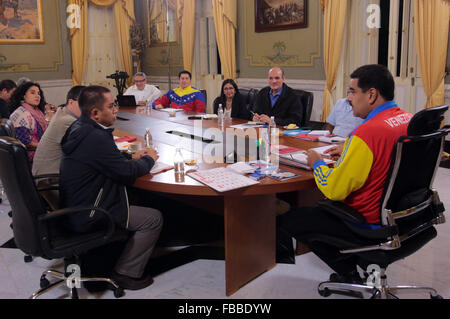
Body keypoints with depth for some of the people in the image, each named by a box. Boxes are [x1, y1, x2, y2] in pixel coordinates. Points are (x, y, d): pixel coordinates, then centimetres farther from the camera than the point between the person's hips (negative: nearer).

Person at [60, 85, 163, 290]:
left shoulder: (79, 128, 5)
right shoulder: (96, 138, -26)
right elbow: (127, 173, -21)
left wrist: (132, 158, 6)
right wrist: (149, 159, -2)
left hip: (73, 207, 10)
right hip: (87, 217, -10)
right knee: (154, 219, -5)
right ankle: (126, 273, 5)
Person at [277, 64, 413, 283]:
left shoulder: (368, 132, -28)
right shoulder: (409, 120, 1)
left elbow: (334, 189, -24)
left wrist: (317, 163, -5)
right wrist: (349, 152, 15)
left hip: (370, 224, -10)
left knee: (286, 222, 2)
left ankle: (348, 272, 16)